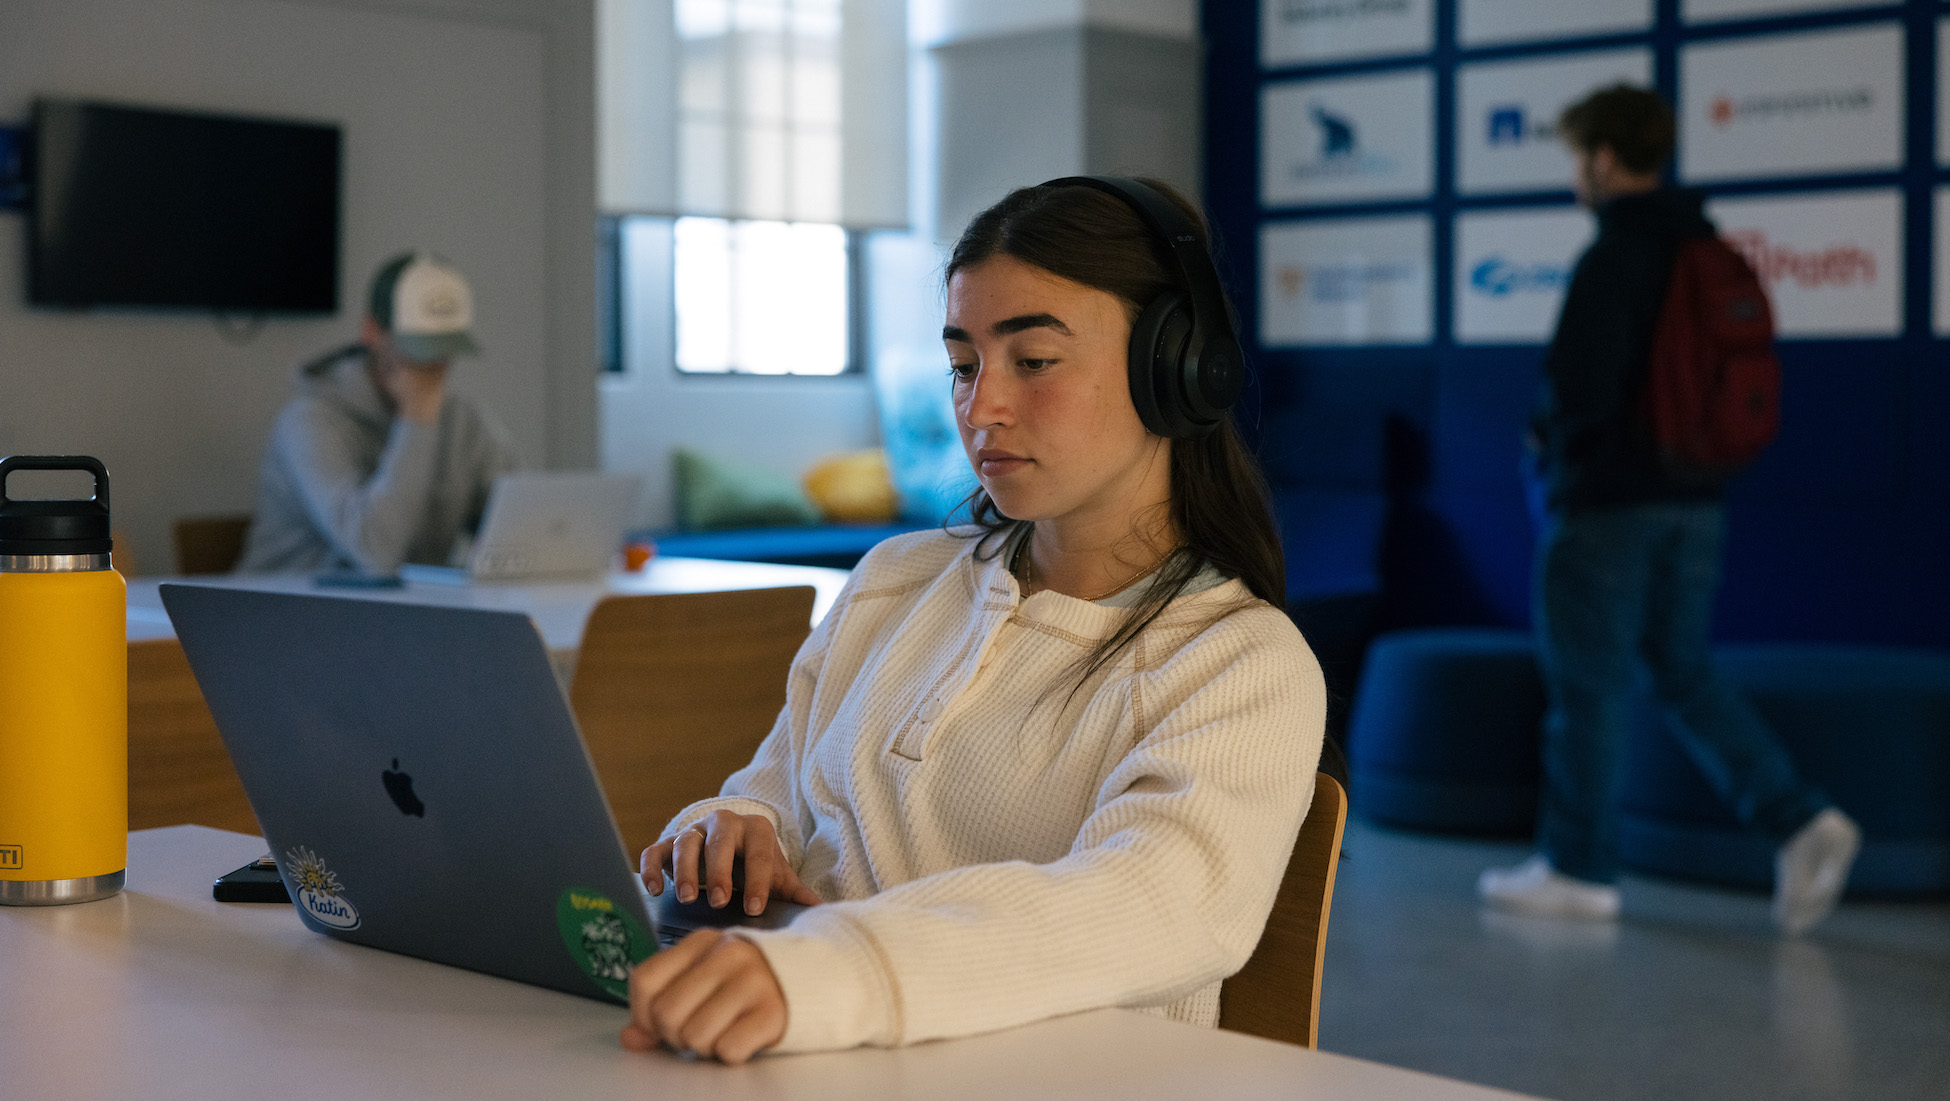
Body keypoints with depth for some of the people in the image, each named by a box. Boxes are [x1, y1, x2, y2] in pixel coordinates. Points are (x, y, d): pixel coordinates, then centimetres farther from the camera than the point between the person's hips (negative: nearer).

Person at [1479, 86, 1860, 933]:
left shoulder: (1612, 258, -17)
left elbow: (1579, 391, -22)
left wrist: (1548, 436, -3)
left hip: (1605, 503, -8)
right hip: (1692, 500, 8)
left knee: (1587, 687, 2)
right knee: (1685, 675, 15)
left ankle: (1578, 869, 12)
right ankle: (1801, 821, 4)